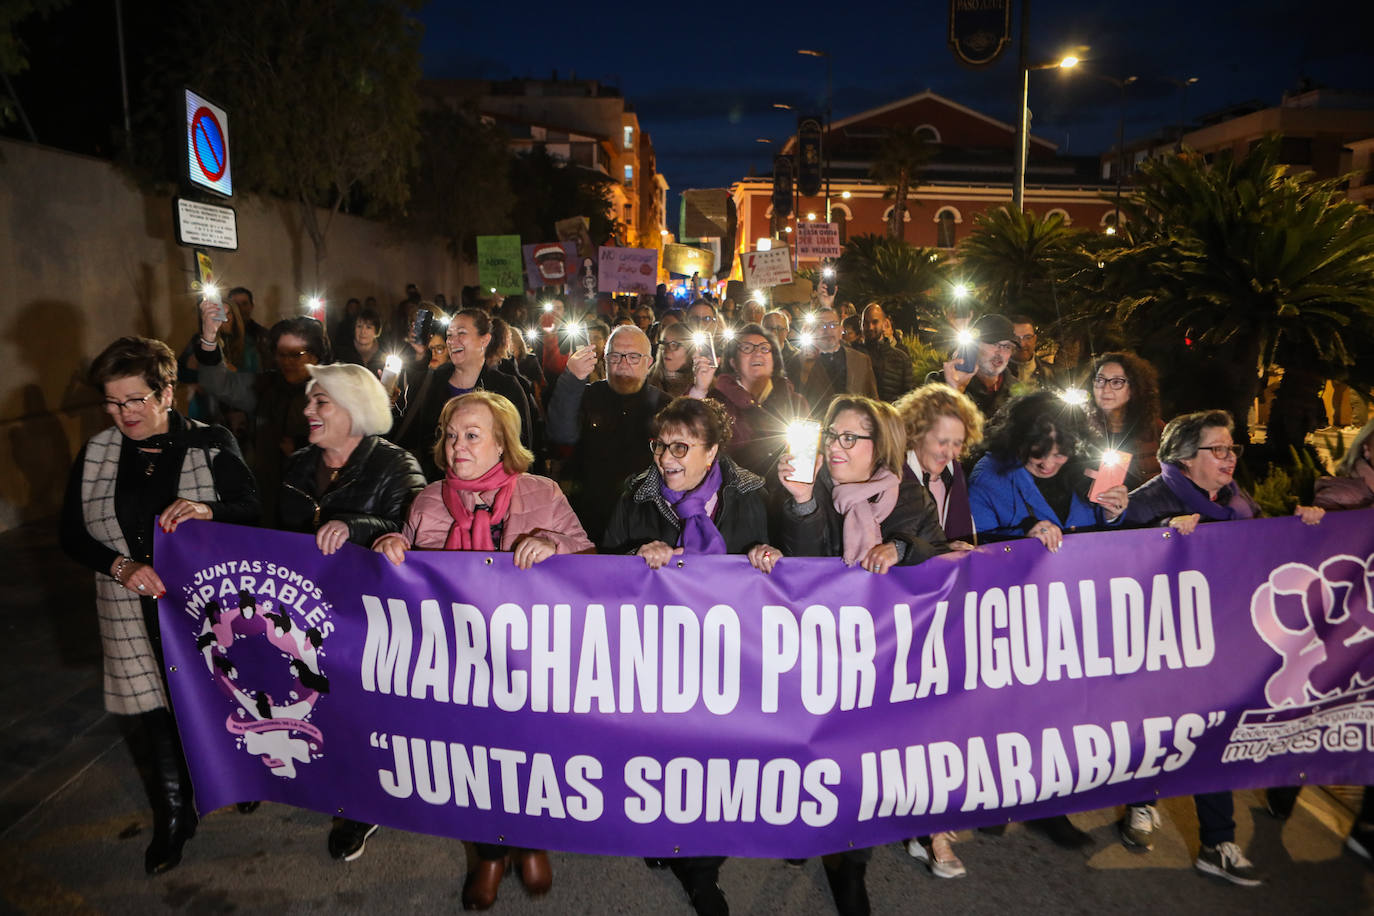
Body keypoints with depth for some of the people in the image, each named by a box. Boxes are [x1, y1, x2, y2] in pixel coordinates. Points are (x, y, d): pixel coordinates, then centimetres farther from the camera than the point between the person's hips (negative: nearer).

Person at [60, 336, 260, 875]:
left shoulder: (212, 445, -6)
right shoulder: (95, 455, 2)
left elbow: (254, 512, -9)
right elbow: (72, 537, 4)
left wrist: (209, 511, -30)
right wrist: (120, 566, -14)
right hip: (135, 614, 3)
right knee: (153, 713, 9)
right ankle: (172, 817, 31)